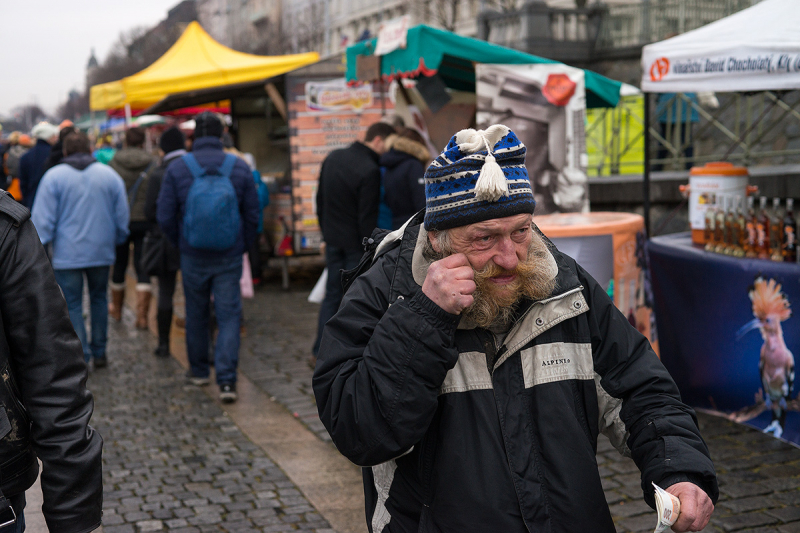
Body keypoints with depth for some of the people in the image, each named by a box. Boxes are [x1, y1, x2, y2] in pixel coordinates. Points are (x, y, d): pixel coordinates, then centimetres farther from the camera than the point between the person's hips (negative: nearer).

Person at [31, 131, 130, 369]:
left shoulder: (53, 176, -4)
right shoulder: (110, 175, 3)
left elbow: (43, 219, -6)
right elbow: (122, 217, 8)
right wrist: (117, 240, 23)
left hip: (67, 254, -3)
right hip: (101, 251, 3)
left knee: (72, 305, 3)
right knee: (99, 298, 18)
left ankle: (81, 358, -1)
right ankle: (99, 353, 21)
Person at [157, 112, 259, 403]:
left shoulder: (177, 168, -6)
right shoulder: (239, 167, -4)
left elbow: (165, 217, -3)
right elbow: (253, 215, 0)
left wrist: (180, 244, 13)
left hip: (193, 257, 1)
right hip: (230, 258, 0)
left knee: (196, 313, 16)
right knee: (229, 315, 2)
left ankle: (199, 370, 31)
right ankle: (227, 380, -6)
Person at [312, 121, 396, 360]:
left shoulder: (333, 158, 5)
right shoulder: (370, 170, -21)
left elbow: (320, 200, 14)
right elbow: (367, 217, -20)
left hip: (333, 239, 7)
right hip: (355, 242, -7)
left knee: (332, 294, 15)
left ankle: (320, 350, 16)